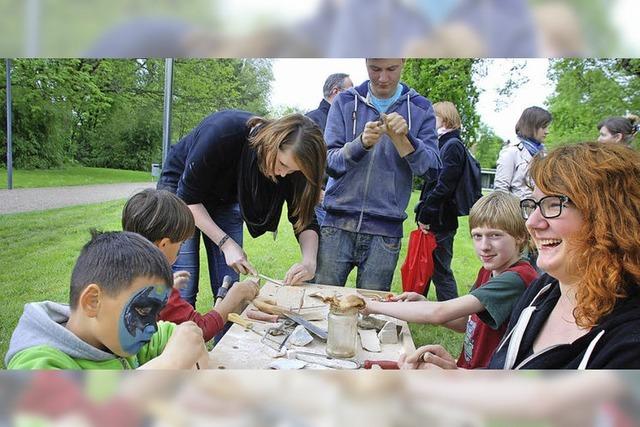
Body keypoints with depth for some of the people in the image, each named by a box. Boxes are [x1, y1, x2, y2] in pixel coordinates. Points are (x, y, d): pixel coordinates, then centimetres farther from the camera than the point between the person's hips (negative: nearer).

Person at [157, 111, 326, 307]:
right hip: (180, 190, -4)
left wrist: (309, 262, -32)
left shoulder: (289, 162, -21)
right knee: (183, 290, -10)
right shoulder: (222, 133, -35)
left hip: (226, 201, 4)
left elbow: (305, 219, -14)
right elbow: (188, 197, -26)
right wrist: (226, 243, -30)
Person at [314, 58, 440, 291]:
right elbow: (328, 162, -2)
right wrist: (361, 143, -20)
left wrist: (404, 138, -19)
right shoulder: (345, 102, 5)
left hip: (385, 231, 0)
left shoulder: (420, 108, 6)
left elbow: (431, 167, -2)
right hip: (339, 223, 0)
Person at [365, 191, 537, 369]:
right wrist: (422, 302, -6)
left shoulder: (517, 278, -25)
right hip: (467, 366, 8)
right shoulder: (488, 271, 5)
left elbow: (439, 313, -31)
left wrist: (373, 305, -21)